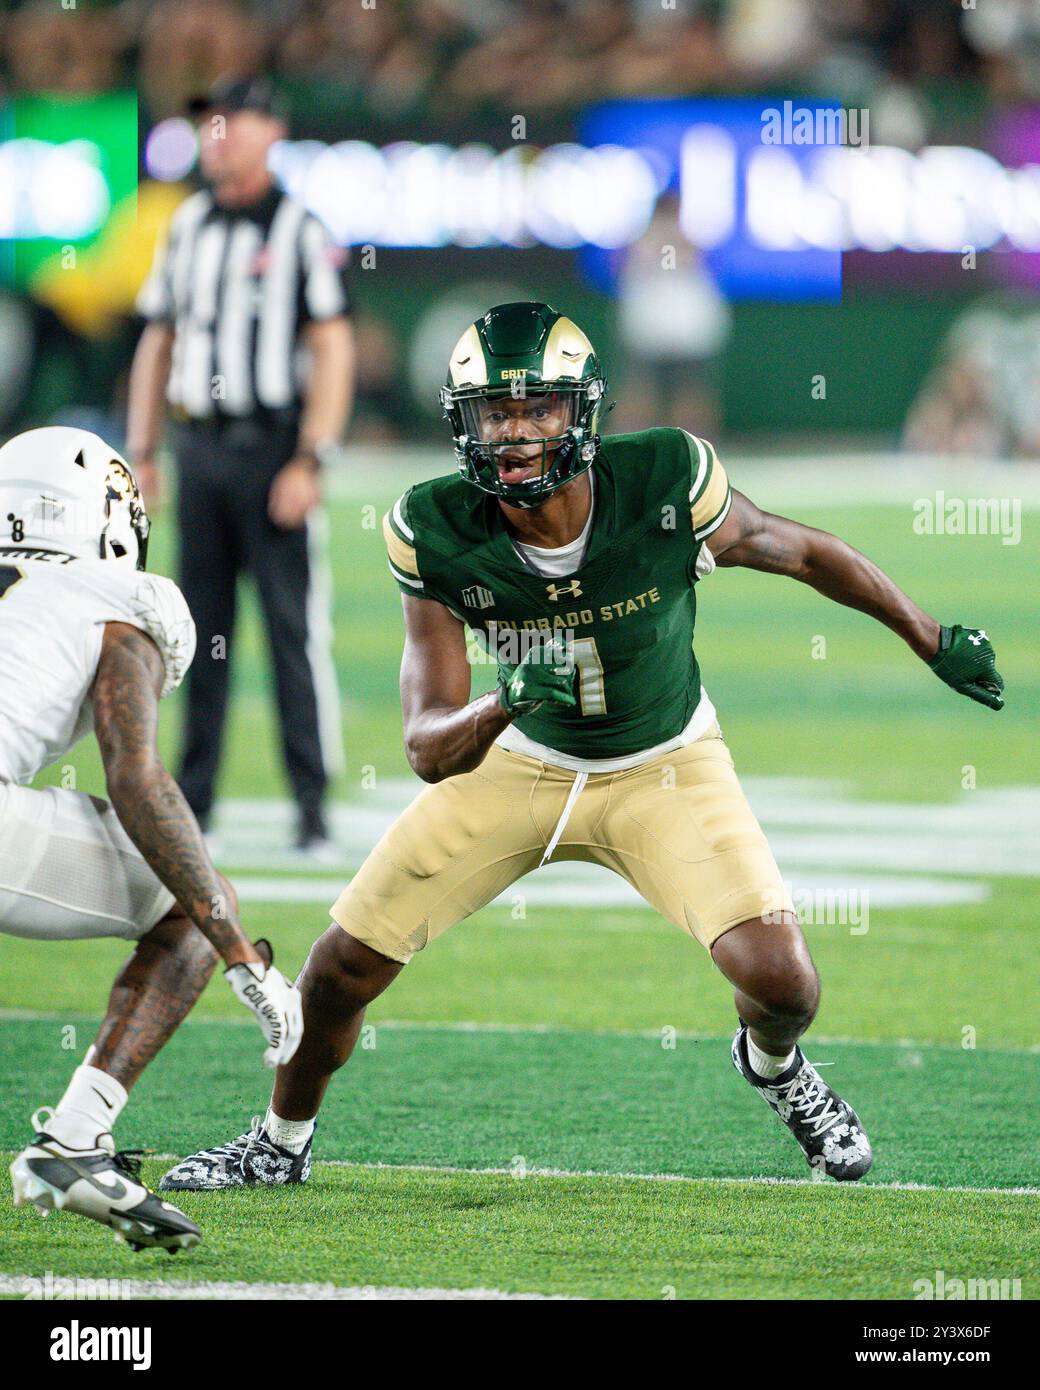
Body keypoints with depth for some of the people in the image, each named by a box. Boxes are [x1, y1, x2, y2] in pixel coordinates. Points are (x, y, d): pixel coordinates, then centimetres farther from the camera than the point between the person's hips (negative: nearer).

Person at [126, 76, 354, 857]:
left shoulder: (300, 231, -4)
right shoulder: (187, 228, 14)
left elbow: (334, 350, -9)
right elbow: (158, 343, 19)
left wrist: (309, 462, -16)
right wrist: (142, 452, 13)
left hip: (273, 448, -6)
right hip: (200, 443, 6)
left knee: (296, 630, -6)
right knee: (201, 630, 8)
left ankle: (313, 813, -4)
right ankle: (190, 810, 12)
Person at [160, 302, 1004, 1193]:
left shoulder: (666, 485, -29)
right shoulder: (437, 535, -24)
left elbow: (801, 551, -9)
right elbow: (428, 748, -23)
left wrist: (935, 642, 2)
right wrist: (500, 710, -46)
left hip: (667, 768, -1)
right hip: (521, 764, 1)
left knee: (780, 981, -19)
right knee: (347, 961, -1)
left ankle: (774, 1063, 21)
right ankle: (281, 1145, 29)